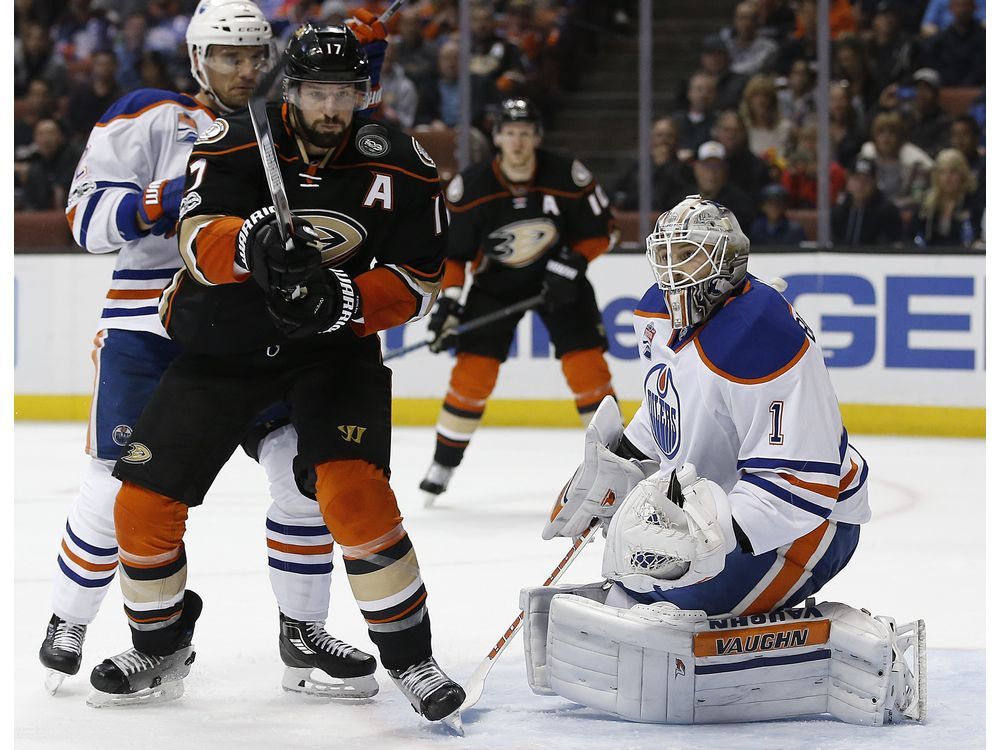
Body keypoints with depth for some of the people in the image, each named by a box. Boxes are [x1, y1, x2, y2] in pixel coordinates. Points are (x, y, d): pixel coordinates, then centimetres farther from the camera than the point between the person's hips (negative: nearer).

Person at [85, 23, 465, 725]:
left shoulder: (399, 166, -9)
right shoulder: (236, 143, -11)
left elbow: (419, 283, -8)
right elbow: (197, 238, -23)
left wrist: (345, 301, -27)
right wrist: (250, 245, -45)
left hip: (335, 345, -1)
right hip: (224, 346, 2)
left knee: (353, 490, -24)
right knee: (144, 501, -1)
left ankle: (410, 658, -9)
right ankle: (161, 649, 25)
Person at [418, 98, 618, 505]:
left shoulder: (568, 177, -19)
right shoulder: (470, 187, -18)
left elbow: (603, 230, -7)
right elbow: (450, 250, -8)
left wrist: (573, 265, -21)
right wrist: (448, 301, -19)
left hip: (557, 277, 0)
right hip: (495, 283, 0)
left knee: (587, 364, -10)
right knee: (472, 370, -9)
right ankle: (443, 464, 6)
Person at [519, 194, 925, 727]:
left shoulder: (765, 343, -30)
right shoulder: (660, 315, -1)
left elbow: (803, 482, -33)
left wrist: (714, 537, -40)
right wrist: (616, 463, 12)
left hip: (806, 521, -10)